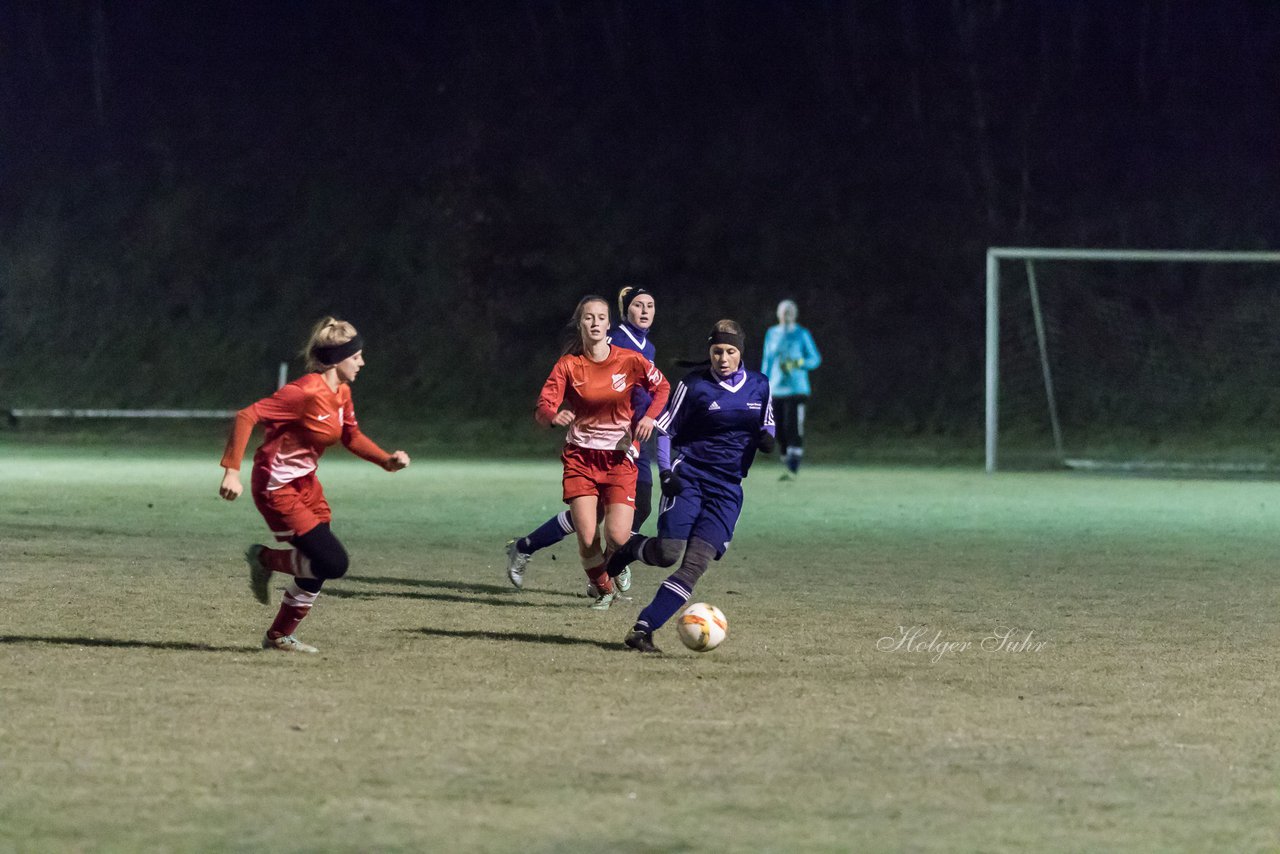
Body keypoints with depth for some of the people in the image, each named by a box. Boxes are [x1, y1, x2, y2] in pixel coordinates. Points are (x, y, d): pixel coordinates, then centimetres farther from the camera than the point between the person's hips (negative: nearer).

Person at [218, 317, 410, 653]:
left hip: (305, 483, 9)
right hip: (278, 488, -9)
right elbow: (247, 416, -26)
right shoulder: (306, 392, -23)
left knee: (318, 568, 10)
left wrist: (387, 459, 4)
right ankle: (265, 559, 8)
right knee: (334, 563, -14)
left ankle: (280, 636, 26)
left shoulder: (341, 393, 4)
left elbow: (351, 436, 20)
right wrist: (232, 471, -31)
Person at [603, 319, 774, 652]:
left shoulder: (759, 386, 6)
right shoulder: (694, 385, -5)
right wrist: (665, 470, -13)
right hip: (688, 477, -3)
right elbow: (665, 429, 1)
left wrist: (766, 439, -5)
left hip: (727, 488, 3)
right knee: (669, 553, -17)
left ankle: (643, 628, -12)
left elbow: (766, 426, 20)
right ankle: (632, 548, 19)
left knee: (696, 563, -12)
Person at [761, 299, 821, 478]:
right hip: (776, 389, 4)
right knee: (779, 431, 2)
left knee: (793, 429, -13)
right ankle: (789, 465, 15)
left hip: (796, 389, -4)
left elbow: (815, 359, 2)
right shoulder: (772, 334, 11)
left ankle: (793, 470, -14)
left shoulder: (802, 334, 0)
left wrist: (797, 364, -16)